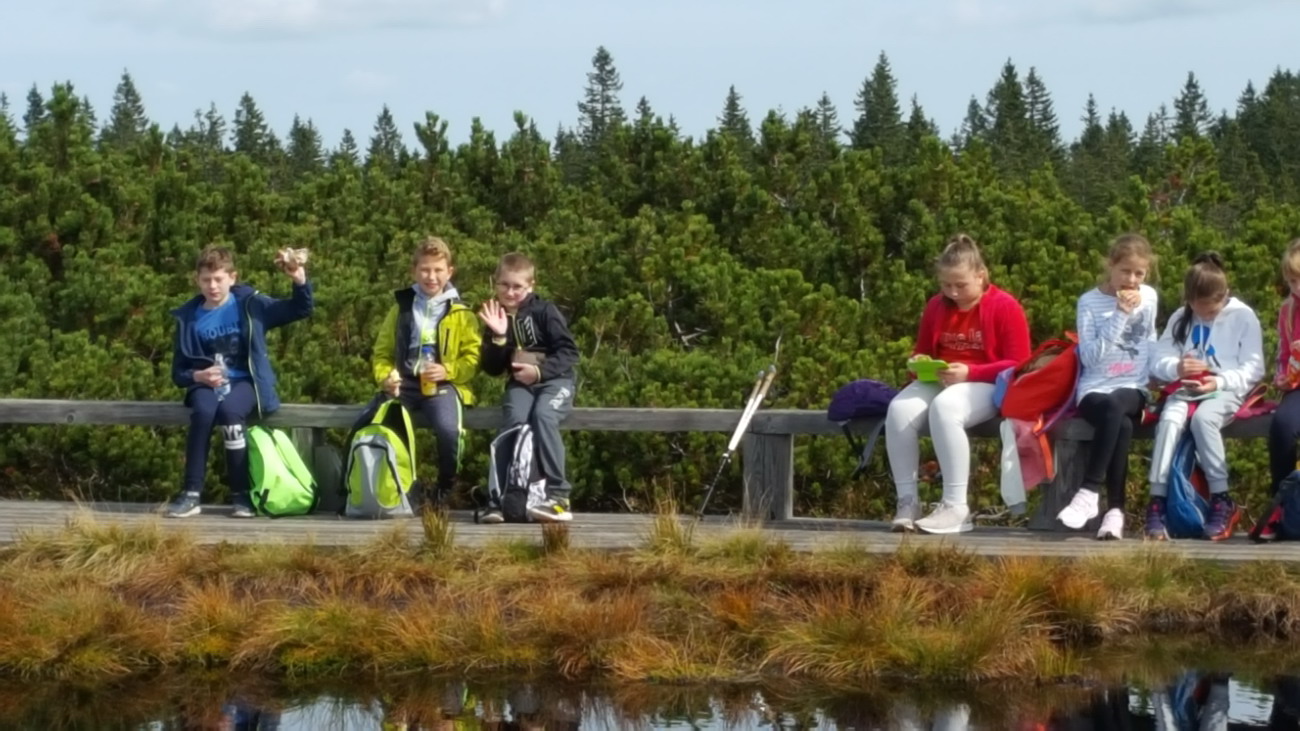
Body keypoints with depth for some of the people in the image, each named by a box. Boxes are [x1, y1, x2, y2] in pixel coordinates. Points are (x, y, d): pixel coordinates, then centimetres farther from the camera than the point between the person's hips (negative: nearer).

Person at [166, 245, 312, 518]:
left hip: (245, 382, -1)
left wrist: (300, 280, -19)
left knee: (229, 410, -36)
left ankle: (241, 494, -25)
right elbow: (178, 372, 10)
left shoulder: (250, 304, 3)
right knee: (203, 411, -34)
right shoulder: (190, 317, 7)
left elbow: (301, 310, 0)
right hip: (207, 384, 1)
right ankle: (191, 494, -28)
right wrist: (198, 376, -12)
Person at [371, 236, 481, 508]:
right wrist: (385, 377, -4)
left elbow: (473, 356, 3)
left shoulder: (460, 313, 10)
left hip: (443, 385, -2)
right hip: (404, 384, 2)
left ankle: (444, 492, -7)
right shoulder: (401, 308, 16)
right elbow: (382, 352, 16)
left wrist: (448, 371, -14)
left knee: (448, 429, -34)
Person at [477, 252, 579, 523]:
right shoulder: (495, 317, 11)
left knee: (542, 416, -34)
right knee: (515, 418, -30)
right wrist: (498, 337, -9)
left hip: (554, 380, -3)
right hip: (519, 384, 3)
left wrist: (539, 371, -18)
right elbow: (492, 369, 7)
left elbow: (569, 351, -6)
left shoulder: (544, 311, -2)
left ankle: (558, 495, -34)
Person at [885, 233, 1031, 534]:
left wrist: (970, 373, -22)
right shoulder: (936, 306, 11)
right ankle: (907, 502, -21)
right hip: (939, 382, 6)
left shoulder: (1005, 306, -7)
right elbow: (922, 352, 25)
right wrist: (919, 363, -2)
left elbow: (1017, 366, -9)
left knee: (944, 407, -39)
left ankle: (956, 508, -35)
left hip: (987, 386, -6)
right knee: (899, 409, -27)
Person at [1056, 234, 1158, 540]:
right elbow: (1090, 355, -9)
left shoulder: (1149, 298, 10)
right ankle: (1115, 509, -31)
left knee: (1114, 405, -37)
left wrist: (1152, 383, 7)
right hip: (1095, 389, -1)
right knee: (1122, 426, -36)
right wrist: (1120, 316, -14)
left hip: (1132, 389, 1)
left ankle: (1090, 492, -36)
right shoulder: (1089, 301, 1)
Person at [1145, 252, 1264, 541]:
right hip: (1186, 390, 3)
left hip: (1225, 391, -3)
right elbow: (1158, 362, 6)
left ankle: (1222, 502, -28)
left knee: (1203, 418, -37)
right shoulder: (1180, 318, 12)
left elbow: (1254, 368, -3)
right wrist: (1177, 368, -18)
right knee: (1169, 419, -32)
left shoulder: (1243, 316, 1)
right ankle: (1157, 503, -36)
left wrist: (1220, 382, -19)